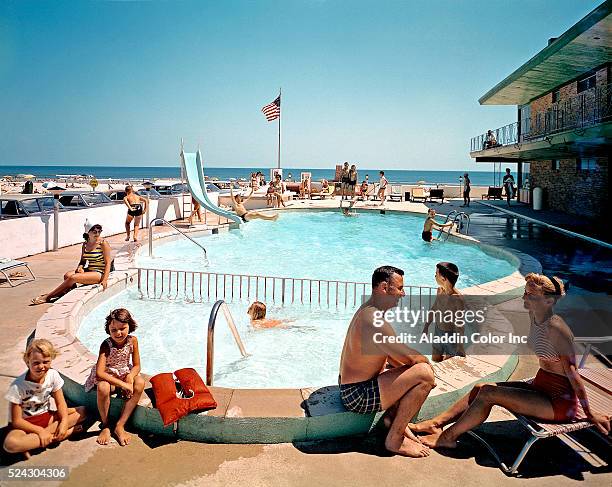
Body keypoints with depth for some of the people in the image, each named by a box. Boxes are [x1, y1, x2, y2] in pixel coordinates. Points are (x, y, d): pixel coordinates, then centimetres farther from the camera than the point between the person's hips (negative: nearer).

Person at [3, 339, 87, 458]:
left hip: (46, 417, 4)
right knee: (10, 444, -39)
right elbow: (16, 421, -16)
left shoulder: (53, 375, -10)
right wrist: (40, 431, -25)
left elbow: (60, 403, -4)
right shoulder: (17, 386, -21)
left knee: (83, 411, -14)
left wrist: (64, 422, -22)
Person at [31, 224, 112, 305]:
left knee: (73, 277, -24)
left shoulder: (103, 243, -8)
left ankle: (47, 297, -15)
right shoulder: (85, 244, 9)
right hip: (87, 270, 7)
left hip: (98, 273, -7)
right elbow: (82, 260, 20)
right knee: (67, 275, -21)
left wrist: (105, 279, -19)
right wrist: (80, 267, -4)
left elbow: (108, 263, -10)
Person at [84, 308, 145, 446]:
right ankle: (105, 426, -11)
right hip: (108, 376, -4)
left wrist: (130, 376, -28)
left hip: (125, 374, 4)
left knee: (140, 383, -27)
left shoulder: (132, 340, -12)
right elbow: (99, 372, -34)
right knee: (103, 388, -37)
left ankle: (120, 426, -20)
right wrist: (122, 384, -37)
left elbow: (136, 365, -4)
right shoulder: (106, 345, -24)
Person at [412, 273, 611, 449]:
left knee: (487, 393, -18)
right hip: (540, 385, 9)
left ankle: (448, 437, -6)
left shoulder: (555, 329, -26)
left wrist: (589, 413, -14)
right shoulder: (534, 316, 2)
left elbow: (572, 372, -21)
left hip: (560, 401, -9)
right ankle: (436, 423, 4)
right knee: (480, 388, 0)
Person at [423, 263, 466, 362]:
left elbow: (460, 325, -25)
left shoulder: (457, 298, -29)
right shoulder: (440, 290, -7)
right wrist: (426, 326, 19)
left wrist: (459, 349, -23)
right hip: (438, 331, 7)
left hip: (451, 335, -7)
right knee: (435, 359, 22)